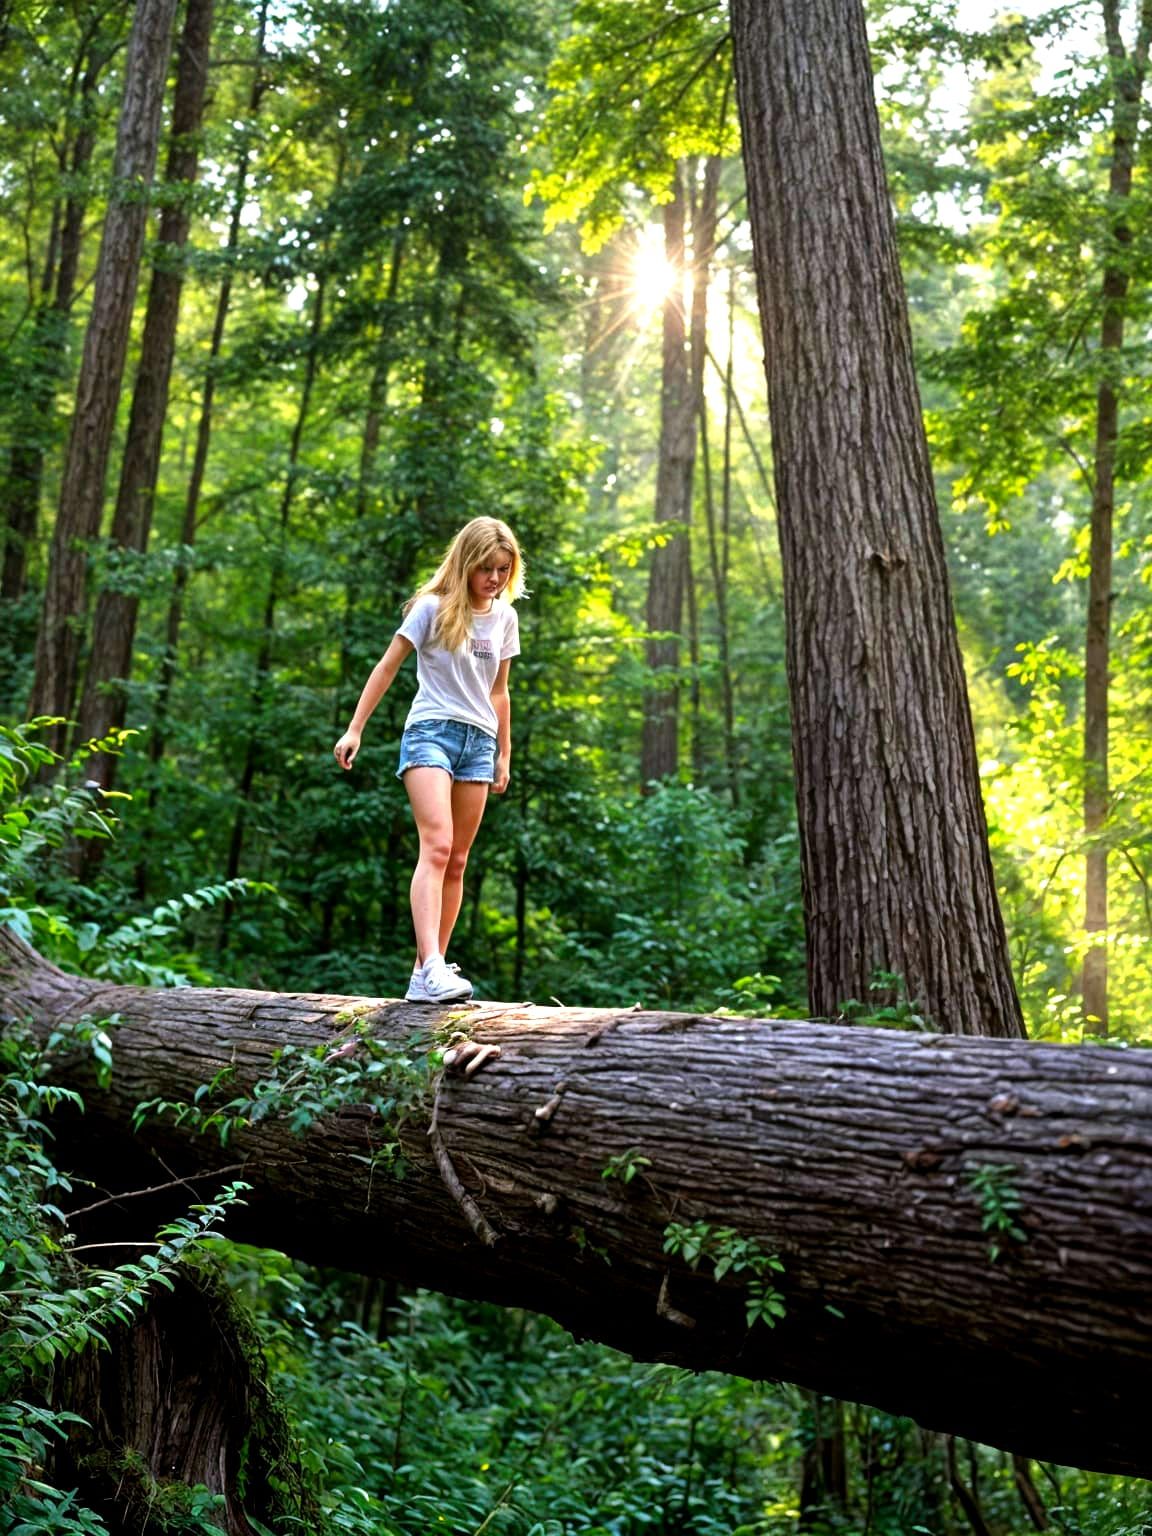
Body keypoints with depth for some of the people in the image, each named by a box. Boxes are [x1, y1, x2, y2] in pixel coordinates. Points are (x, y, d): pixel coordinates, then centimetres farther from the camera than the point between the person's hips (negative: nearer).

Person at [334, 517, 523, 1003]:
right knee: (436, 846, -22)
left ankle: (429, 972, 7)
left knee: (456, 862, 3)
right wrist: (355, 729, -4)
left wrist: (504, 755, 19)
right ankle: (430, 967, -32)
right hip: (431, 730, -5)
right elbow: (387, 667, 0)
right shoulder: (433, 608, -3)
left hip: (479, 742, 6)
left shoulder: (505, 618, 11)